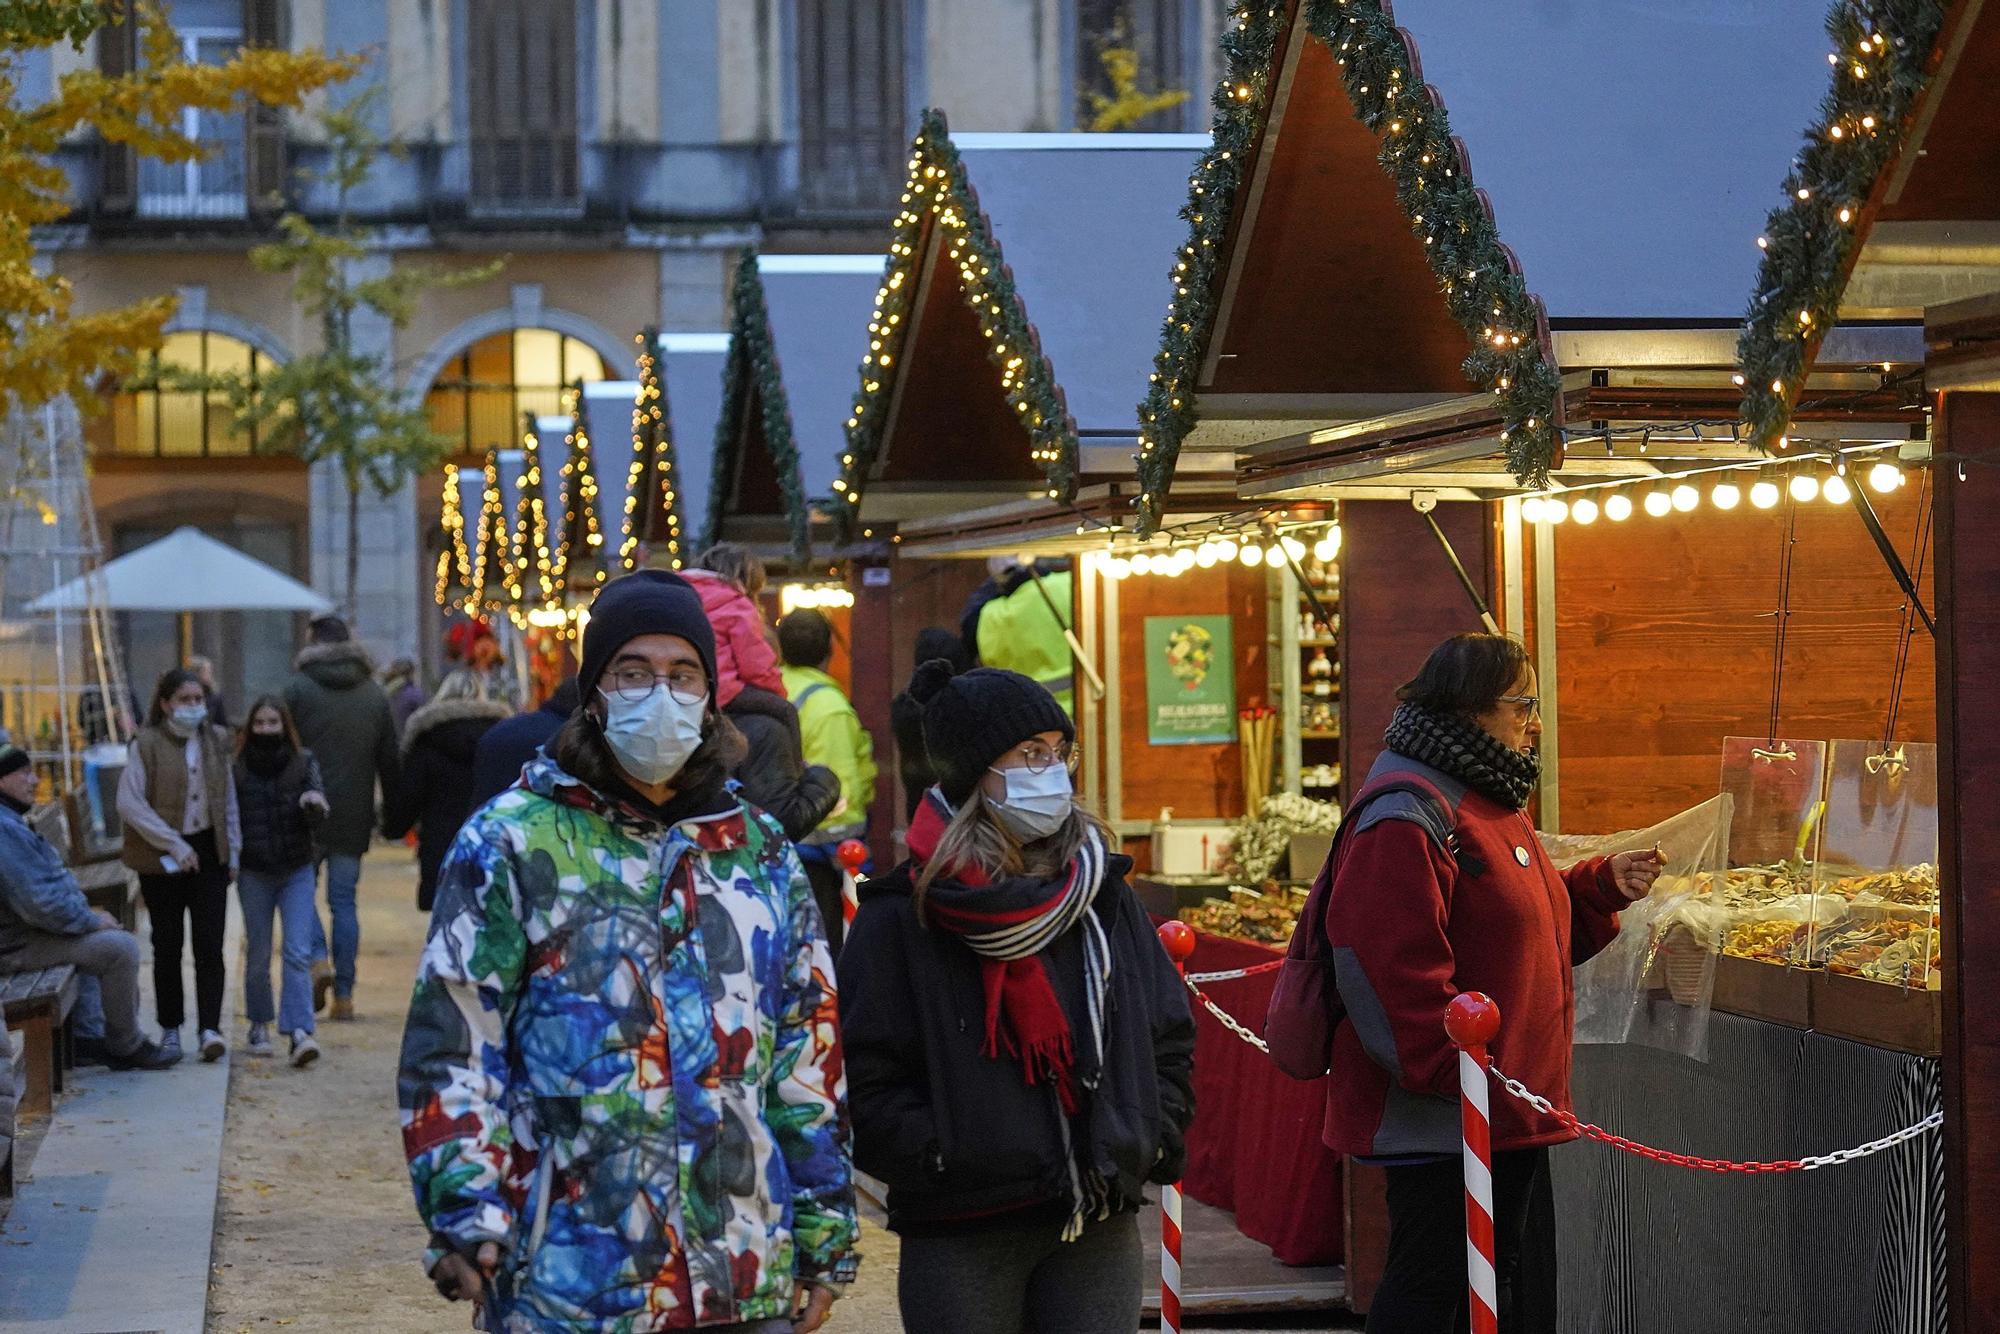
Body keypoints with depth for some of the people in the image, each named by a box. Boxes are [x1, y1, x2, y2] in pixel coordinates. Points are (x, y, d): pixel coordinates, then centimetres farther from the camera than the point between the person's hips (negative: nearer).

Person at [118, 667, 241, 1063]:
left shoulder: (217, 740, 6)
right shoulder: (147, 744, -7)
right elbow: (129, 802, -13)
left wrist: (233, 851, 10)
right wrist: (173, 844, -16)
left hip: (208, 852, 2)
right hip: (163, 861, -2)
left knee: (210, 945, -6)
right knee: (167, 945, 7)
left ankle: (211, 1028, -8)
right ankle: (170, 1029, 18)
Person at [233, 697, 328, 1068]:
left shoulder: (304, 762, 2)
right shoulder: (238, 767, 0)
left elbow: (316, 813, -6)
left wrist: (314, 803, -29)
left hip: (297, 871, 0)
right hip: (254, 873, 0)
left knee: (298, 953, -11)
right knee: (257, 955, 8)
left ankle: (300, 1032, -19)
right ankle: (259, 1026, 24)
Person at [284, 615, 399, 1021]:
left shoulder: (297, 688, -3)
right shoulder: (374, 694, 9)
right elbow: (389, 760, 11)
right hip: (354, 817, 3)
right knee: (344, 900, 7)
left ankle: (319, 960, -14)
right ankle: (344, 994, 6)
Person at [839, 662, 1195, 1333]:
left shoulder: (1104, 896, 11)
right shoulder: (901, 918, -3)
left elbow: (1172, 1042, 17)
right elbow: (864, 1082, -8)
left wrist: (1152, 1143, 4)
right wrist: (948, 1160, -16)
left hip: (1098, 1231, 4)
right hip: (960, 1245, -3)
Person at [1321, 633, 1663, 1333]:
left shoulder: (1487, 803, 18)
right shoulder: (1405, 815, -17)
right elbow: (1385, 961, -25)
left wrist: (1604, 886, 12)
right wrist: (1455, 1077, -25)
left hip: (1511, 1115, 11)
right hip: (1441, 1119, -11)